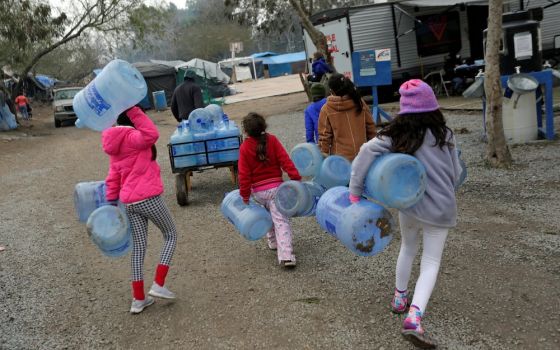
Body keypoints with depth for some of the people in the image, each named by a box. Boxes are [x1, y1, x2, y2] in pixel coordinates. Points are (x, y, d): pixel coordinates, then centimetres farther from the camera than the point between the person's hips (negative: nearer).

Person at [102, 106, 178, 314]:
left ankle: (138, 299, 16)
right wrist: (133, 110, -26)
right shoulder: (132, 137, -11)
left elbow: (113, 177, 14)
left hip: (129, 203, 8)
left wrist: (112, 201, 15)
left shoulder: (117, 144, 15)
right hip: (148, 198, -8)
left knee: (138, 247, 13)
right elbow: (152, 135, -31)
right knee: (171, 235, 12)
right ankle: (158, 285, 4)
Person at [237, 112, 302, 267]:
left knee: (268, 212, 30)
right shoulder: (272, 140, -5)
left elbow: (244, 174, -6)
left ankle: (273, 241, 38)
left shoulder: (244, 147, -5)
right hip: (275, 186, -2)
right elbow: (285, 160, -12)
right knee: (281, 220, -5)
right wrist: (296, 178, -10)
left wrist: (245, 195, 0)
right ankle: (286, 255, -16)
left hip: (258, 191, 2)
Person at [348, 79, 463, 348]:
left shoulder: (396, 134, -6)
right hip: (441, 208, -2)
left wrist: (355, 191, -18)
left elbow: (367, 151, -21)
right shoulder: (444, 135, -5)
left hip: (408, 203, 2)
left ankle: (400, 298, 40)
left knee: (407, 249, 27)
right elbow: (456, 175, 1)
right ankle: (414, 317, -13)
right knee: (431, 263, 5)